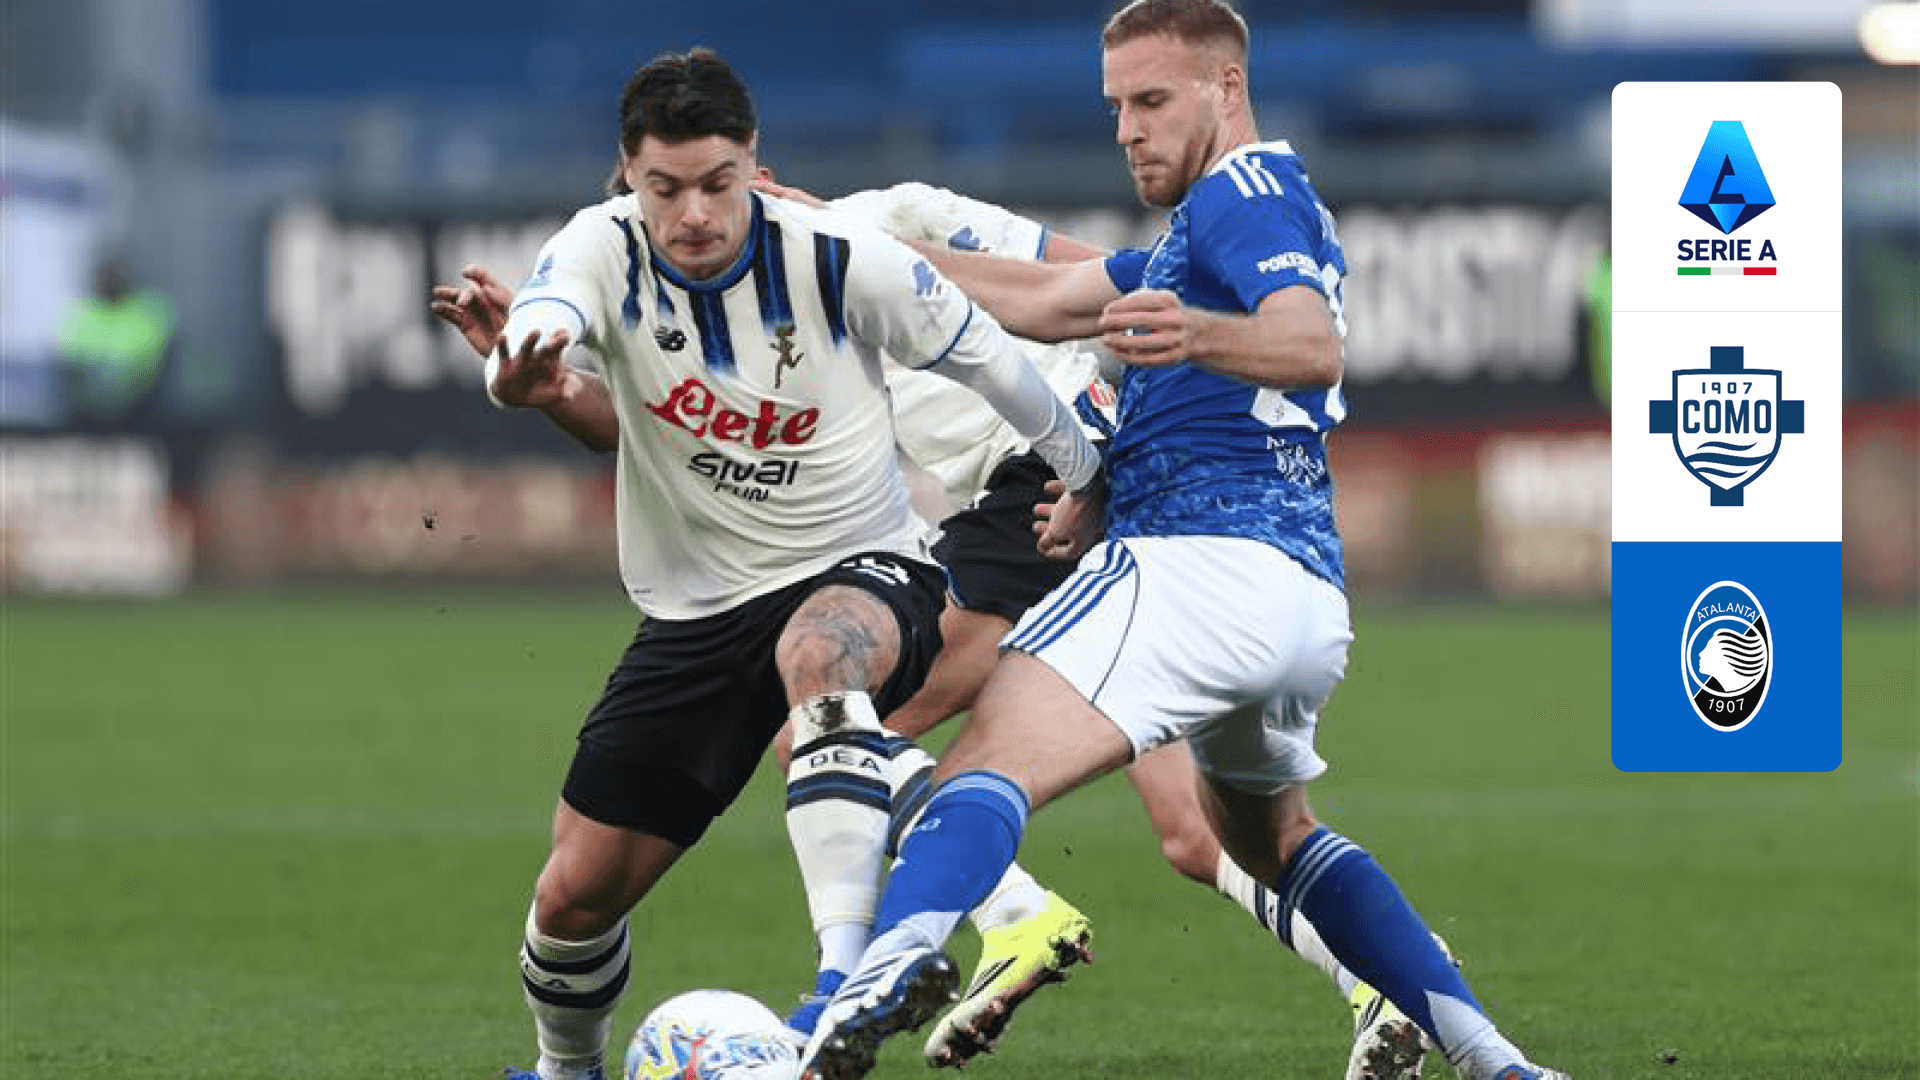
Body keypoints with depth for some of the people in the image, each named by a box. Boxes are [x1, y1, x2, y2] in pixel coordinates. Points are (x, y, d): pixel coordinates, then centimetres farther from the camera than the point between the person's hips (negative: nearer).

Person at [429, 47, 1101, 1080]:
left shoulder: (840, 260, -14)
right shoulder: (605, 247, -11)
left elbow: (987, 358, 1)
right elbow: (530, 334, -33)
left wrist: (1088, 474, 11)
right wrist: (523, 380, -57)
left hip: (864, 576, -3)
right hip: (693, 613, 3)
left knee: (815, 650, -41)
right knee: (575, 894, 2)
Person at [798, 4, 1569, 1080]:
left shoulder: (1245, 190, -1)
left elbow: (1314, 346, -20)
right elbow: (1042, 300, 31)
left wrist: (1191, 334, -39)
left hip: (1202, 552, -10)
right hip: (1313, 596, 10)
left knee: (992, 765, -25)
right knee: (1271, 830, 32)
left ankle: (899, 953, -54)